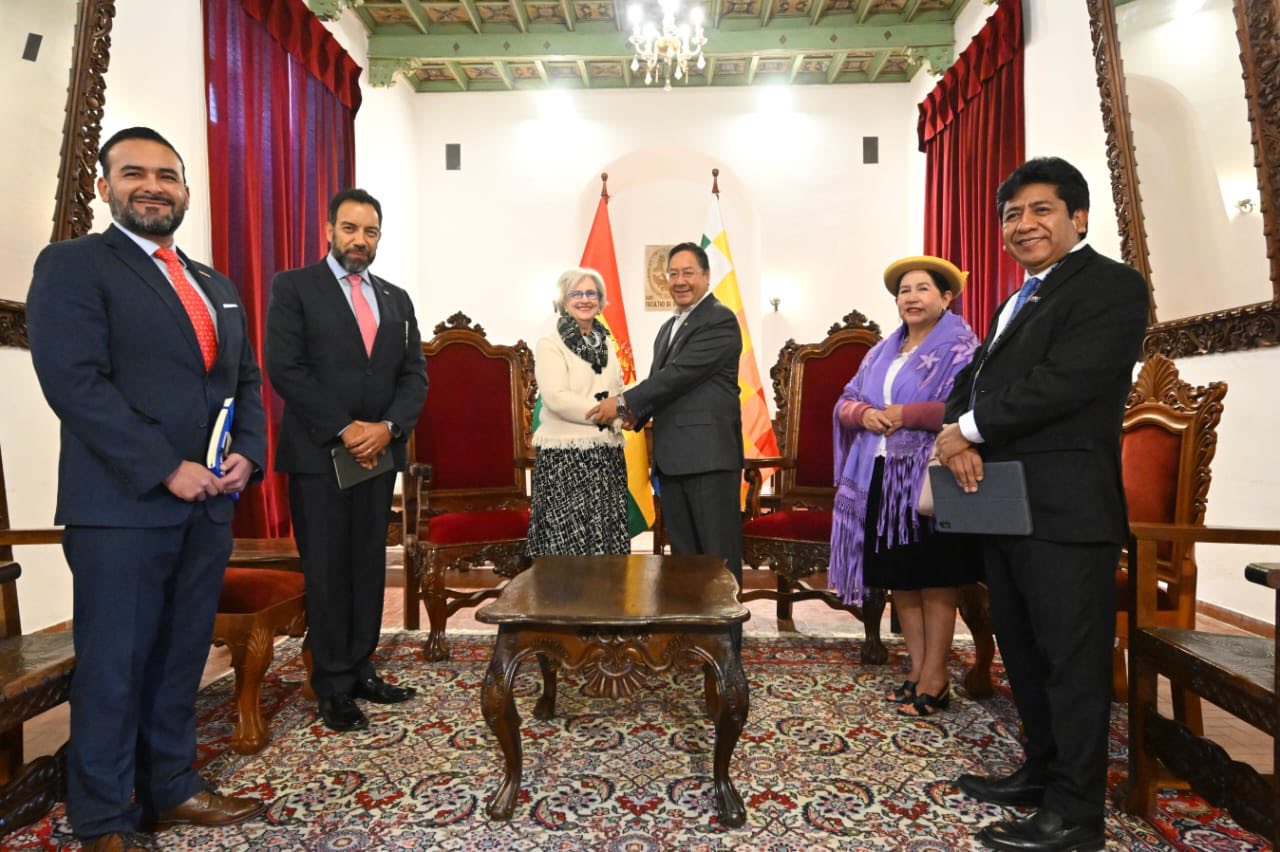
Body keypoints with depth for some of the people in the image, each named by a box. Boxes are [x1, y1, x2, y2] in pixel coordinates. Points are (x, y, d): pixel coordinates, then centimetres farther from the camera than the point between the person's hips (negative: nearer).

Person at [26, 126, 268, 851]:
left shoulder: (217, 287, 18)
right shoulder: (73, 265, -3)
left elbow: (247, 379, 18)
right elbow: (75, 381, -14)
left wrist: (248, 453, 0)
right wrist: (166, 470, -18)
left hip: (209, 504, 6)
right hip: (123, 505, -6)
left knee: (182, 657, 15)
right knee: (115, 668, 5)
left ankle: (172, 788, 30)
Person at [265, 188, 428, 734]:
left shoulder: (396, 299, 14)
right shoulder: (294, 287, 0)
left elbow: (414, 375, 8)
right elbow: (284, 367, -10)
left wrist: (387, 427, -9)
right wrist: (344, 429, -15)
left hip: (378, 455, 5)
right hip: (319, 454, -4)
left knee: (369, 567, 10)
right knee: (327, 572, 2)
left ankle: (361, 670, 21)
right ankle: (333, 688, 13)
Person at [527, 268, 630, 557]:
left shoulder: (606, 343, 15)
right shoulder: (550, 345, -4)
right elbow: (556, 398, -16)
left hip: (607, 454, 6)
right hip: (565, 455, -6)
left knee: (608, 539, 7)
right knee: (569, 542, -4)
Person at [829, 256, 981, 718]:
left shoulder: (960, 349, -2)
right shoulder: (883, 351, 18)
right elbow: (846, 400, 14)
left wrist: (908, 414, -20)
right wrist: (863, 413, -8)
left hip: (930, 480, -6)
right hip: (881, 479, 7)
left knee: (935, 581, 0)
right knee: (899, 579, 10)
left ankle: (935, 680, 9)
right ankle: (917, 671, 22)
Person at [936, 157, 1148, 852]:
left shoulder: (1110, 286, -8)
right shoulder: (1018, 301, 20)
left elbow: (1066, 381, -21)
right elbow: (975, 376, 14)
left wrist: (970, 428, -12)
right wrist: (961, 438, -7)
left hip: (1064, 507, -9)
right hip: (1003, 502, 9)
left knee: (1072, 659, 1)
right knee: (1022, 650, 18)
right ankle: (1043, 771, 35)